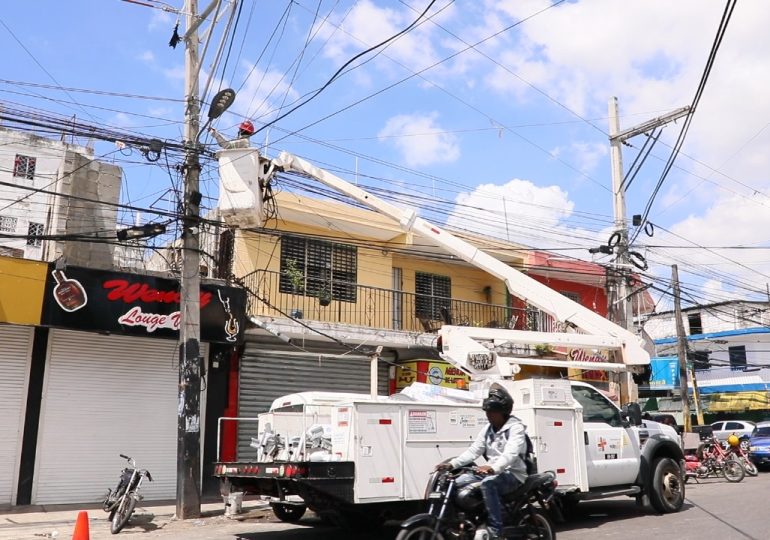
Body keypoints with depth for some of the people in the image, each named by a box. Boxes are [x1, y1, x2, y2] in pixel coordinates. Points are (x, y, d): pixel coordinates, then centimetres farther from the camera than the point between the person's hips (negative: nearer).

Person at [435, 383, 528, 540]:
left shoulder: (515, 427, -11)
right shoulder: (488, 429, 12)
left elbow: (511, 454, -27)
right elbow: (473, 451, 5)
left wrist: (493, 468, -45)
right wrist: (452, 464, -10)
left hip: (513, 474, -7)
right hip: (491, 473, 7)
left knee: (488, 483, -37)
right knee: (457, 483, -8)